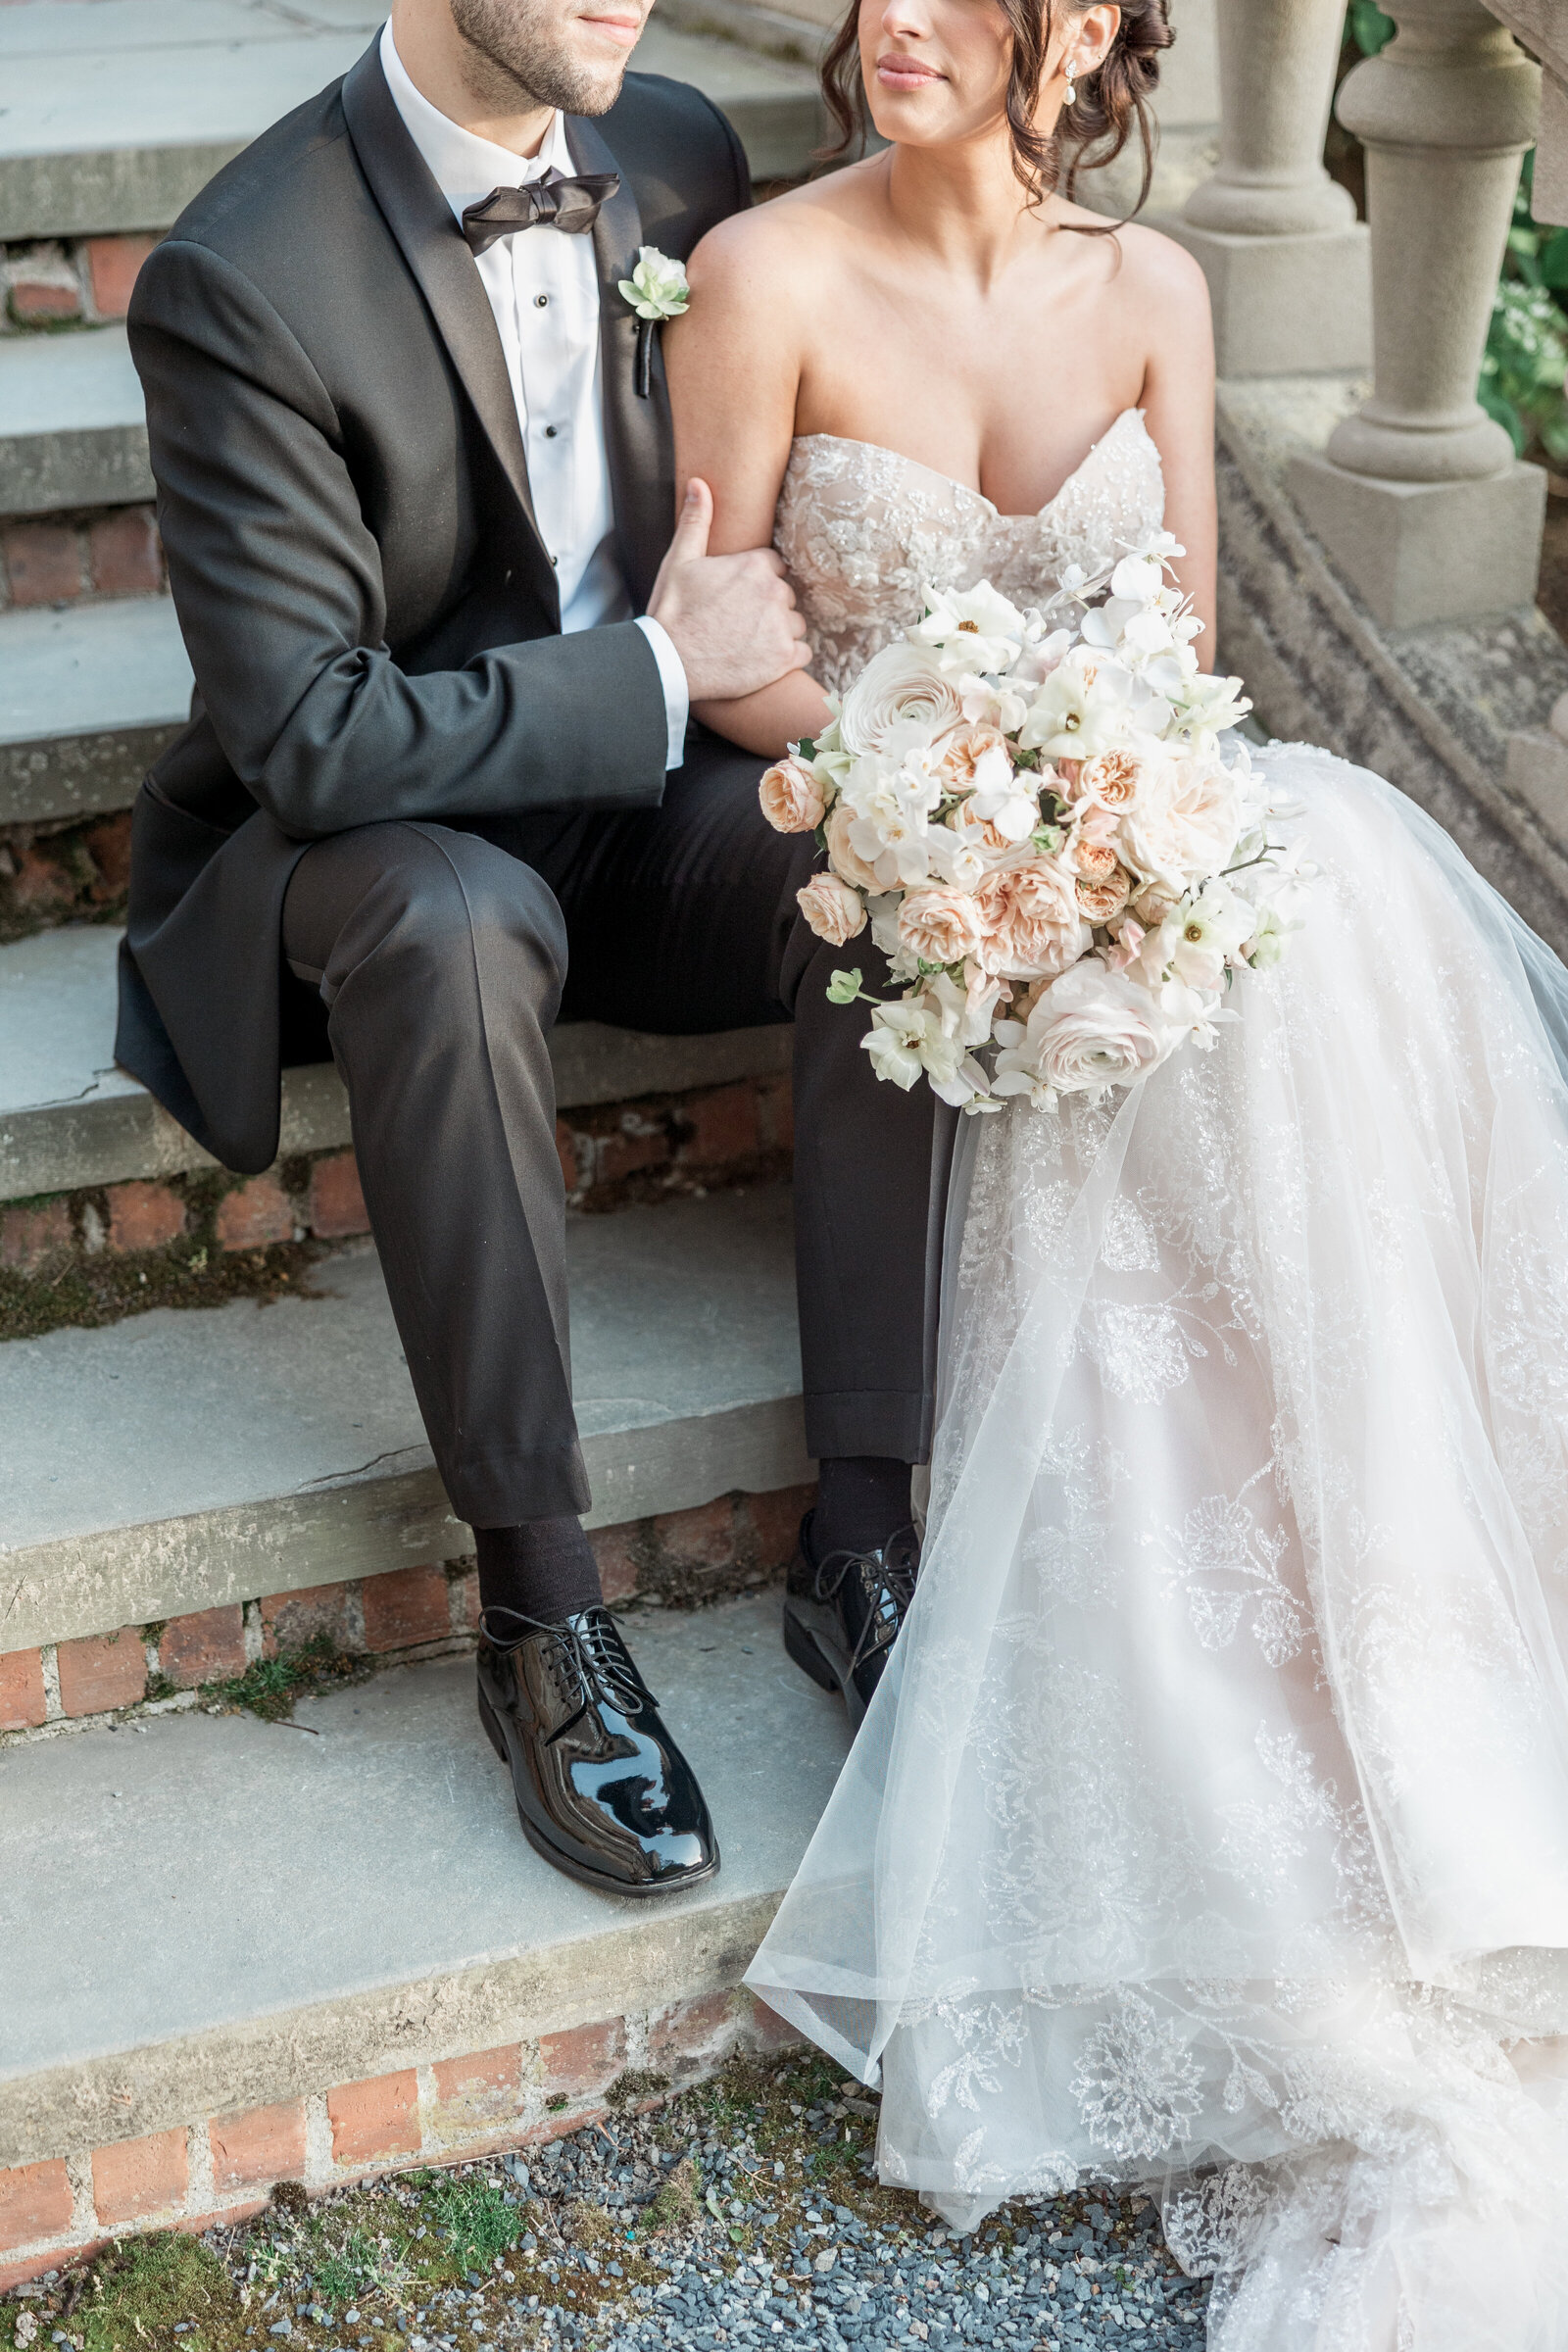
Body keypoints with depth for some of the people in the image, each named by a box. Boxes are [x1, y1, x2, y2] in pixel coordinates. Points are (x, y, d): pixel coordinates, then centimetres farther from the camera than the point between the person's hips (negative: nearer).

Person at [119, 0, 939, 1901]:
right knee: (453, 928, -38)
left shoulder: (678, 156, -2)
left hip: (641, 782, 5)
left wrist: (758, 637, -9)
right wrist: (666, 667, -21)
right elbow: (309, 738, -25)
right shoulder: (241, 281, -22)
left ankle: (862, 1526, -18)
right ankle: (538, 1603, -27)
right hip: (368, 830, -5)